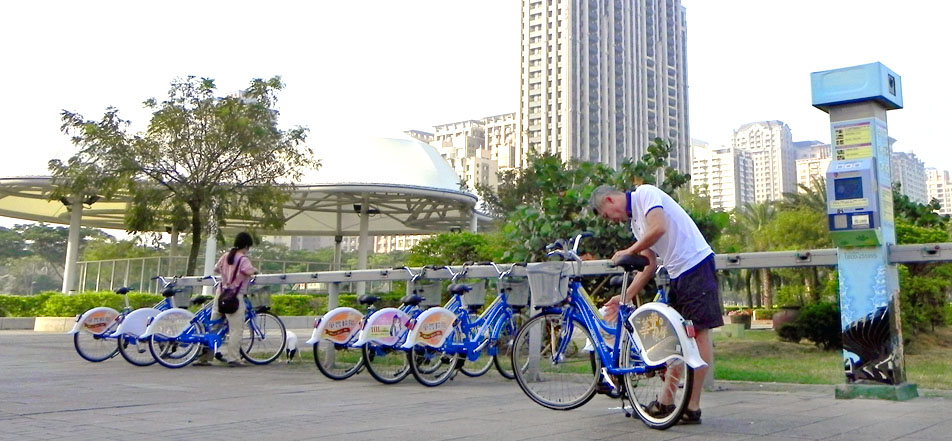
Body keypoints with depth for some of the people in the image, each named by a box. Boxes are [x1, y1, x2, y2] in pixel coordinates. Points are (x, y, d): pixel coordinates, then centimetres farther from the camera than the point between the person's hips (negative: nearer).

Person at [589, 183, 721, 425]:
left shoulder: (645, 193, -7)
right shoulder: (635, 221, 18)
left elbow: (658, 228, -24)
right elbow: (649, 265, 17)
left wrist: (628, 251, -10)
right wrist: (625, 297, 11)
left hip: (697, 265, -10)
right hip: (678, 275, 10)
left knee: (699, 332, -5)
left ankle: (693, 408, -2)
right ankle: (666, 402, 17)